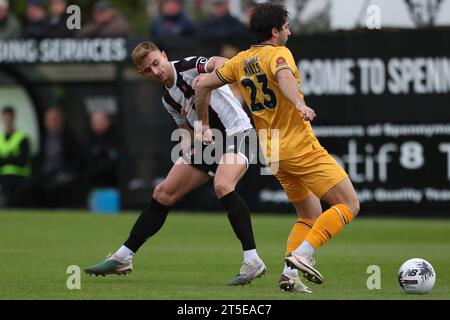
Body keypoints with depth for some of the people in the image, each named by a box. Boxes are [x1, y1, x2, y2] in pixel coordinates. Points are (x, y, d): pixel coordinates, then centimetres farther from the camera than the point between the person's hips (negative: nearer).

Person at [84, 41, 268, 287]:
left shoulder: (189, 67, -14)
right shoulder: (168, 99, 10)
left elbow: (222, 63, -32)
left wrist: (207, 79, -52)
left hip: (236, 132, -9)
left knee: (222, 185, -34)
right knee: (163, 193, 8)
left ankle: (252, 261, -33)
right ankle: (122, 258, 18)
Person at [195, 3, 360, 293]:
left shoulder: (241, 61, 13)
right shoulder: (278, 53, -9)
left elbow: (203, 86, 18)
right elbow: (284, 76, -32)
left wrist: (205, 126, 28)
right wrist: (300, 104, -47)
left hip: (274, 154, 8)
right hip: (302, 147, -8)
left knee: (310, 214, 20)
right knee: (349, 205, -5)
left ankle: (289, 273, 3)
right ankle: (302, 254, -19)